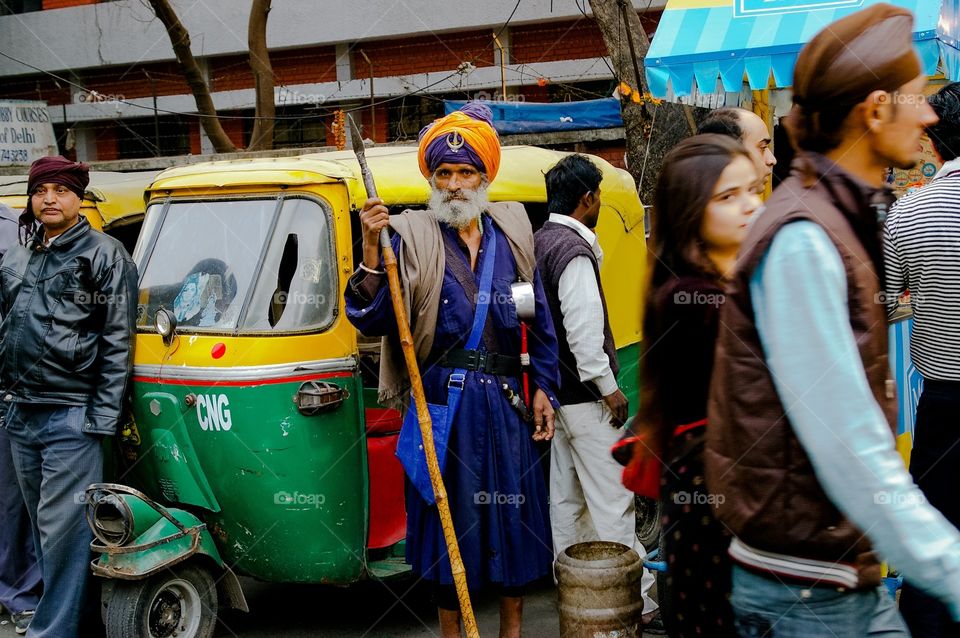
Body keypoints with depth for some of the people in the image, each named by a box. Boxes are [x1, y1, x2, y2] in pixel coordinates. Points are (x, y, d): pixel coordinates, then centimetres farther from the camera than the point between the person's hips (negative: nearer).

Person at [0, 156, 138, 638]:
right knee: (40, 524, 15)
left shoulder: (104, 254, -3)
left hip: (72, 417, -7)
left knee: (61, 529, -6)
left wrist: (103, 414, -13)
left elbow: (118, 341, -7)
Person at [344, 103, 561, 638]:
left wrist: (544, 388, 8)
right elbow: (372, 319, -12)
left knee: (515, 512, 9)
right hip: (442, 401, -3)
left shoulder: (512, 231, 8)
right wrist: (372, 249, -22)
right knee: (450, 514, 6)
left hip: (505, 399, 3)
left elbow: (541, 318, 13)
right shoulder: (412, 237, -2)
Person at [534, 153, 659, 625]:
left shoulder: (542, 241, 11)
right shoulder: (574, 250, -18)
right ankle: (634, 600, -1)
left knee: (567, 495, 15)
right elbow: (583, 329, -22)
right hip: (585, 394, -10)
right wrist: (609, 387, -16)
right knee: (612, 498, -6)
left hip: (558, 388, 10)